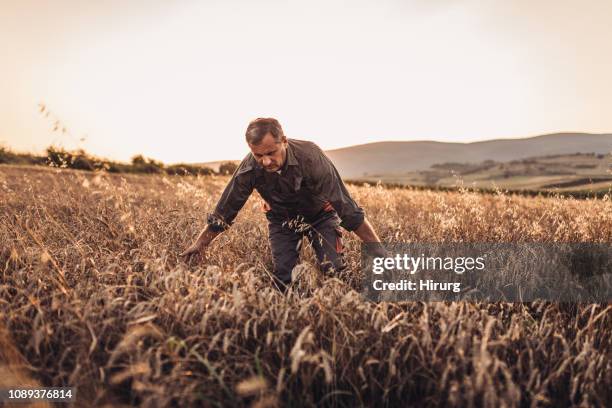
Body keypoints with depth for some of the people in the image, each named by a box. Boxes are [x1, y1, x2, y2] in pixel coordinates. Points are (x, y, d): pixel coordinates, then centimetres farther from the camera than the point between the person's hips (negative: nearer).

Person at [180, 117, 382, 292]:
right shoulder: (250, 168, -27)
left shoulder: (311, 156, -35)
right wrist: (198, 245, -11)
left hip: (319, 215, -2)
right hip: (281, 219, 2)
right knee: (283, 279, -8)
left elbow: (347, 207, -34)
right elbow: (224, 211, -13)